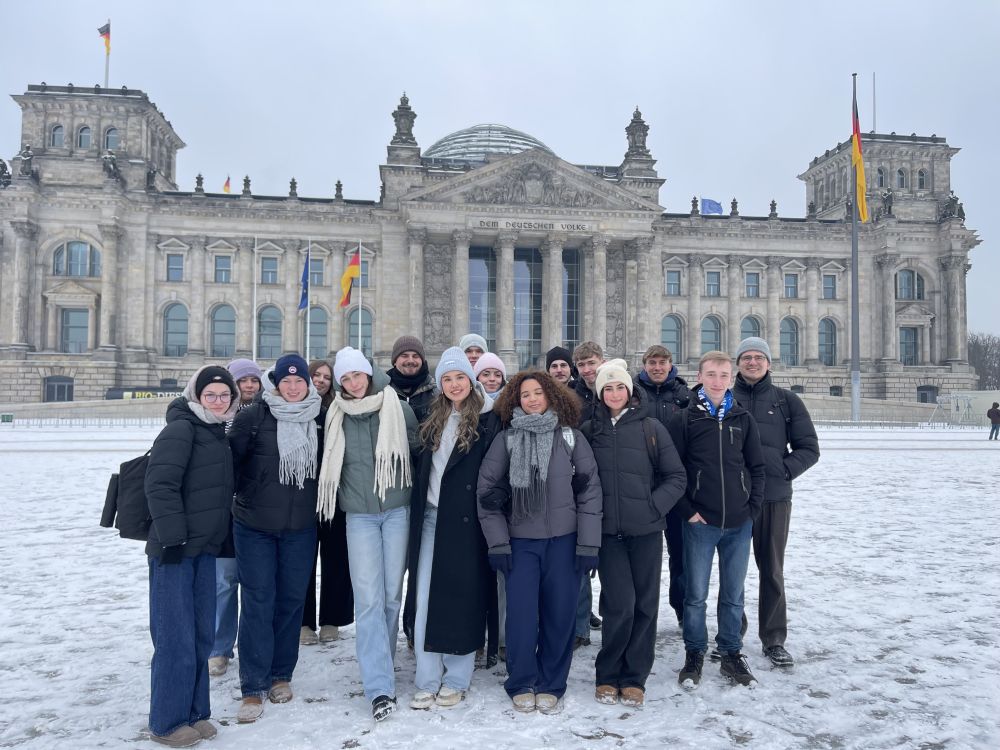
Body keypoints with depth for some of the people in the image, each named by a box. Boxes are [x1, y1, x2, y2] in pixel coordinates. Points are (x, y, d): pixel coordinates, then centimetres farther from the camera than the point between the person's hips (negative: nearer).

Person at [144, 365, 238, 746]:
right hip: (175, 548, -8)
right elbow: (160, 484, -18)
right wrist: (172, 538, -21)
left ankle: (194, 713, 26)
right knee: (176, 638, -1)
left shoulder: (217, 433, 14)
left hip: (205, 547, 8)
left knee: (201, 634, 13)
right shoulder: (181, 428, -11)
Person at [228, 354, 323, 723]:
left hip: (301, 527, 3)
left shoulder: (319, 419, 2)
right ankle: (253, 688, 9)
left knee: (292, 599, 11)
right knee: (258, 602, -1)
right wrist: (229, 499, -7)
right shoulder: (253, 417, -8)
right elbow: (231, 459, -6)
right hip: (254, 526, -3)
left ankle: (281, 675, 27)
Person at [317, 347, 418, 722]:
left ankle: (379, 666, 27)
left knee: (391, 594, 6)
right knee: (368, 598, -7)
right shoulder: (337, 418, 3)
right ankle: (380, 687, -6)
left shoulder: (398, 408, -2)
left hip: (397, 510, 0)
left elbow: (418, 449, 7)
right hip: (359, 515, 1)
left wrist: (415, 493, 8)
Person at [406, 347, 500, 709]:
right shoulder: (434, 419, 13)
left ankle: (456, 680, 17)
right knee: (426, 598, 4)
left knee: (461, 598, 3)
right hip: (431, 516, 5)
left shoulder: (487, 418, -4)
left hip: (466, 519, -5)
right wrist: (417, 512, 11)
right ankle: (427, 681, 14)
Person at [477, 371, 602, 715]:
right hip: (520, 540, 0)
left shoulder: (570, 436, 3)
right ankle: (521, 684, 18)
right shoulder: (506, 439, 3)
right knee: (521, 615, -2)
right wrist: (497, 542, -3)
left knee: (559, 613, 4)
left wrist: (588, 543, -4)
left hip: (564, 538, 0)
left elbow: (590, 489, 1)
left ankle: (551, 686, 22)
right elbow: (487, 489, 2)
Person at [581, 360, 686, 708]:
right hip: (608, 531, 0)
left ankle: (634, 678, 21)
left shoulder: (651, 428, 0)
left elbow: (677, 477, 2)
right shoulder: (589, 430, 4)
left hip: (646, 530, 1)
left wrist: (654, 506, -9)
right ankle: (608, 675, 14)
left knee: (644, 604, 6)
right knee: (619, 604, -7)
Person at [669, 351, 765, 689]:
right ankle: (694, 655, 22)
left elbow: (756, 467, 10)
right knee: (696, 594, 5)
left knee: (733, 594, 12)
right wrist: (688, 511, -9)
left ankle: (732, 654, 27)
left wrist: (752, 507, 1)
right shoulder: (685, 419, -3)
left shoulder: (743, 419, 6)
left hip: (739, 523, 3)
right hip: (699, 522, -2)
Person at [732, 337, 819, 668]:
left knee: (772, 570, 7)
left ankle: (774, 640, 19)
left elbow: (808, 448, 7)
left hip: (775, 498, 0)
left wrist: (785, 470, -6)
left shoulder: (787, 401, 6)